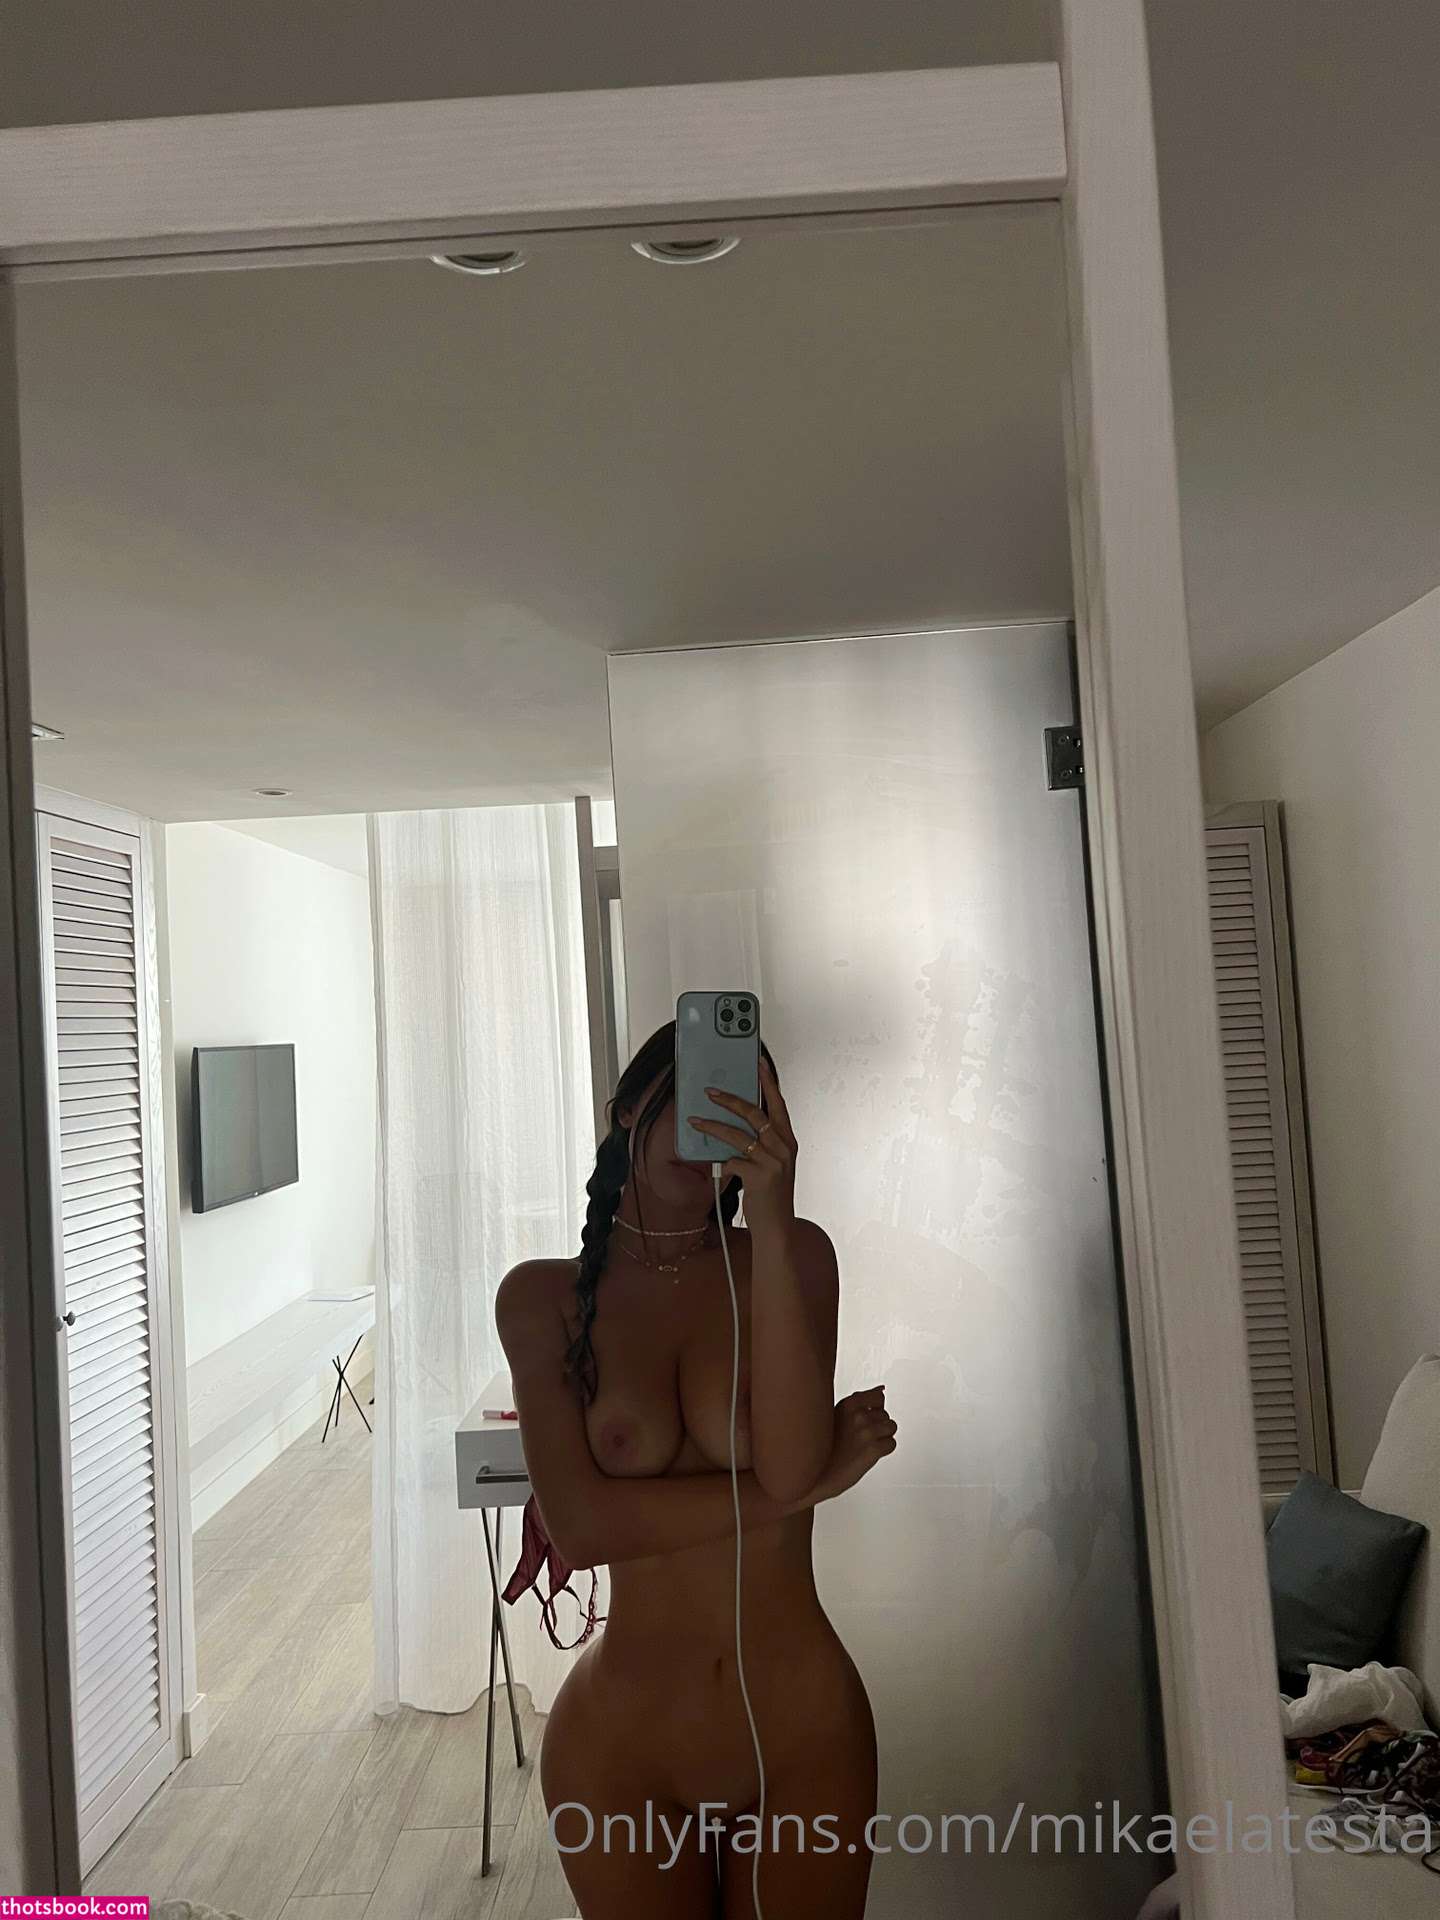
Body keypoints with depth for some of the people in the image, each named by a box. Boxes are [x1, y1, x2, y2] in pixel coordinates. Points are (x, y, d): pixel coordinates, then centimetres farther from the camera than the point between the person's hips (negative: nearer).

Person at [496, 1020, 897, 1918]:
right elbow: (580, 1527, -17)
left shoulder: (793, 1254, -6)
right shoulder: (545, 1295, -7)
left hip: (804, 1727, 1)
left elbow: (791, 1462, -20)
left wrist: (769, 1221, -26)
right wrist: (808, 1484, -19)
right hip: (624, 1744, 0)